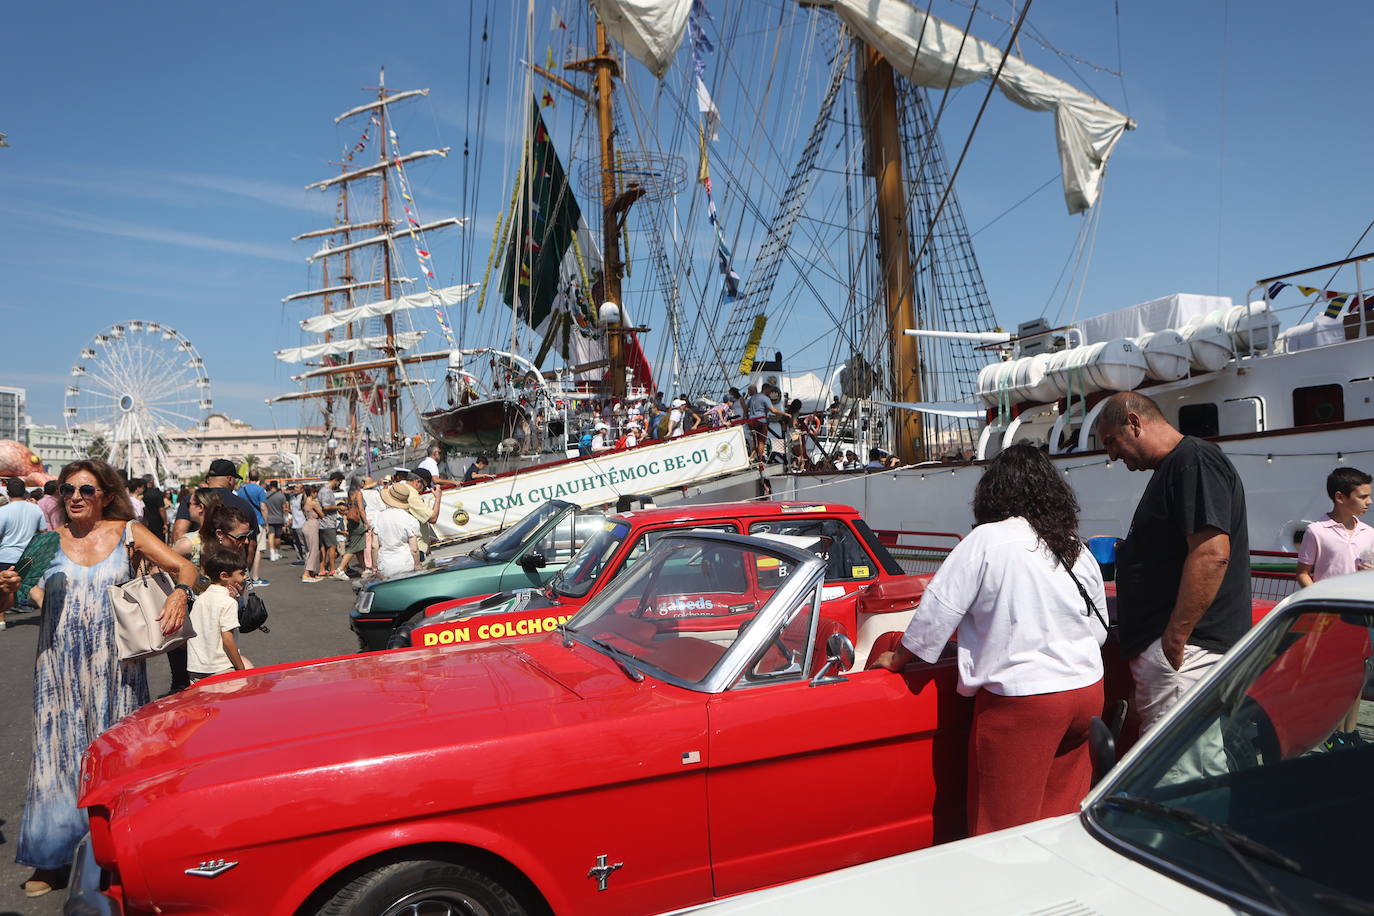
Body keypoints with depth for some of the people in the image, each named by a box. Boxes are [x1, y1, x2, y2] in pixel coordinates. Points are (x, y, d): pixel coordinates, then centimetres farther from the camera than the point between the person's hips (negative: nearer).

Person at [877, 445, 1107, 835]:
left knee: (1005, 824, 4)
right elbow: (1099, 629, 16)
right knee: (1062, 815, 16)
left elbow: (938, 612, -8)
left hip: (1021, 699, -6)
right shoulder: (1079, 550, 9)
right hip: (1087, 690, 7)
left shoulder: (986, 541, -10)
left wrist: (896, 659, 5)